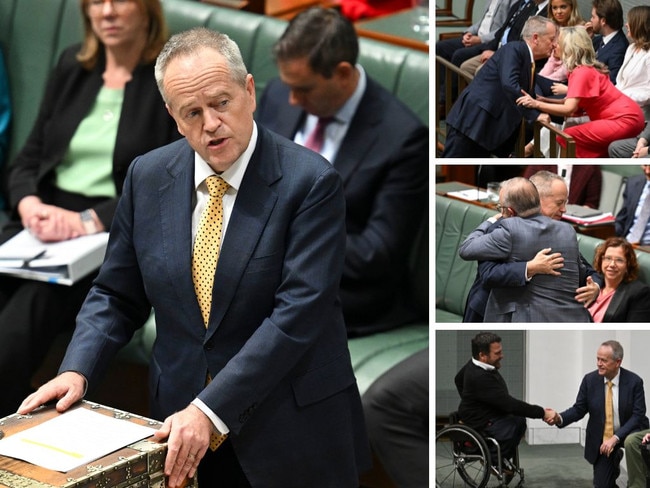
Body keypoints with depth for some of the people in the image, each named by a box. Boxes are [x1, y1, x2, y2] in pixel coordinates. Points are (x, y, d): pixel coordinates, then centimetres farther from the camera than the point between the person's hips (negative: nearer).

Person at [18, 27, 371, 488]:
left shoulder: (311, 182, -13)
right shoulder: (147, 177, 2)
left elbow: (298, 313, -20)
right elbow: (116, 295, 10)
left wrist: (211, 409, -25)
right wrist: (77, 370, -8)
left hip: (292, 435, -3)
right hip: (184, 427, 3)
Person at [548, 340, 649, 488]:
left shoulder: (634, 382, -13)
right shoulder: (590, 380, -7)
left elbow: (638, 415, -16)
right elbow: (579, 409, -2)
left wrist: (616, 438, -27)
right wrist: (559, 418, -24)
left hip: (627, 436, -3)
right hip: (601, 442, 3)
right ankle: (615, 459, 34)